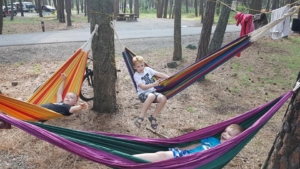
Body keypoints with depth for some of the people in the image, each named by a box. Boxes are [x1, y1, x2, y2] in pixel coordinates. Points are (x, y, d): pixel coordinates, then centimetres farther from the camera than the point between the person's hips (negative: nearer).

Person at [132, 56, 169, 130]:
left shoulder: (147, 69, 8)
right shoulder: (136, 76, -5)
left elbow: (159, 74, 5)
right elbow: (143, 87, -16)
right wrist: (154, 84, -28)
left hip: (152, 91, 5)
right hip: (143, 94, -5)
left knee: (163, 98, -26)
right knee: (151, 96, -41)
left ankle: (153, 117, -8)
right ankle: (141, 117, -30)